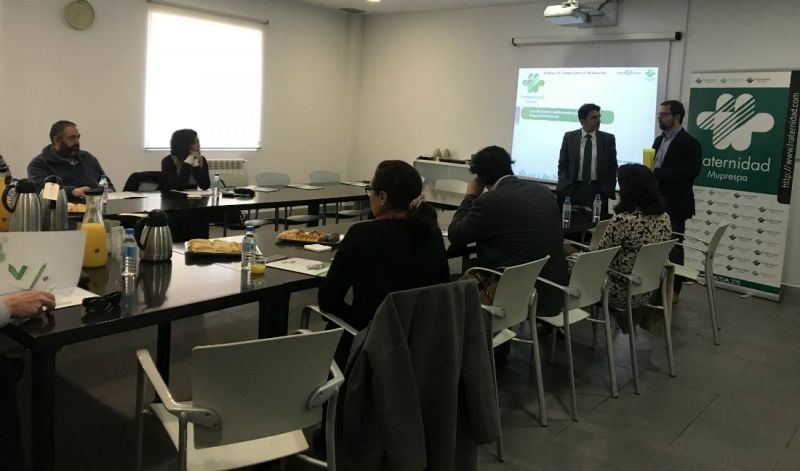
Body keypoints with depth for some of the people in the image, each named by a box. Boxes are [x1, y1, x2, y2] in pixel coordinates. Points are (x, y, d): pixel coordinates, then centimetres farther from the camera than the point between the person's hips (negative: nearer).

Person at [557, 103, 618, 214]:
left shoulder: (608, 139, 4)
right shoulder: (569, 137, 5)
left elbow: (612, 167, 6)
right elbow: (562, 164, 8)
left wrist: (609, 191, -4)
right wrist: (564, 186, -4)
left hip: (598, 190, 0)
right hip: (573, 190, 0)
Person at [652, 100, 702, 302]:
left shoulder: (690, 143, -9)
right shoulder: (659, 140, 14)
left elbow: (690, 172, -22)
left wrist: (657, 172, -22)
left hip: (674, 206, -7)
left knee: (673, 248, 1)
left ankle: (673, 290, 11)